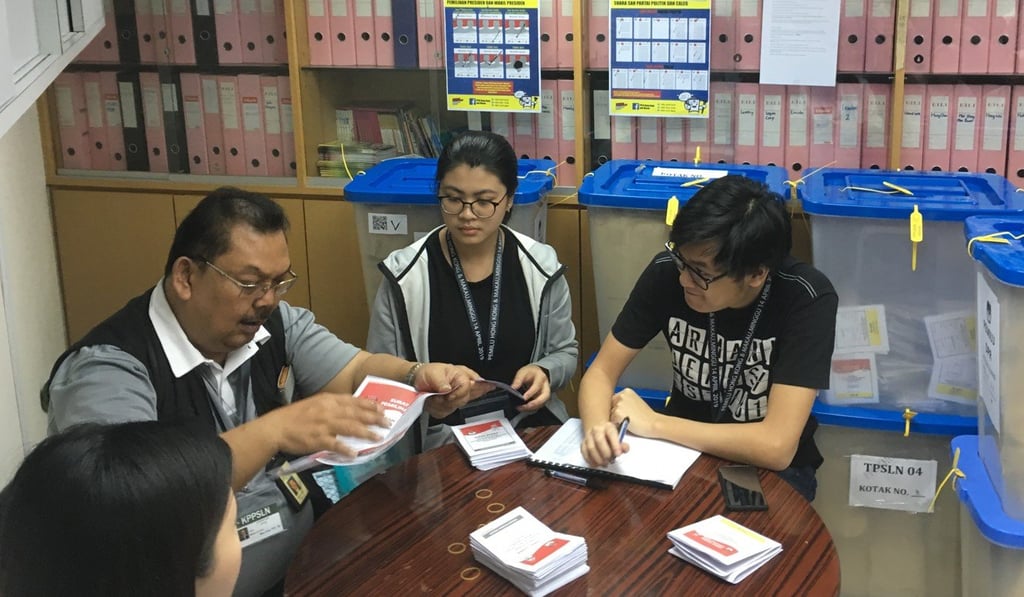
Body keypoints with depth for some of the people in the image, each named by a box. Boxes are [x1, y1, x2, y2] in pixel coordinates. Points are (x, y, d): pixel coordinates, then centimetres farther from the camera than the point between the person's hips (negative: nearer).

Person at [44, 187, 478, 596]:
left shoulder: (273, 322, 4)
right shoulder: (106, 369, -18)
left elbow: (358, 373, 2)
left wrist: (418, 377, -20)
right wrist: (272, 431, -36)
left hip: (303, 558, 7)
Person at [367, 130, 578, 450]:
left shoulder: (541, 266, 2)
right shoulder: (404, 275, -4)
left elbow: (564, 352, 15)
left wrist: (544, 372, -7)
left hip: (530, 425, 3)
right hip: (439, 436, -2)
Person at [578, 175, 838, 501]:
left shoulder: (806, 299, -26)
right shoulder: (667, 272, -17)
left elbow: (776, 446, -30)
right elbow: (601, 372, -9)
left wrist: (653, 422, -24)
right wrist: (597, 429, -31)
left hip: (771, 468, -3)